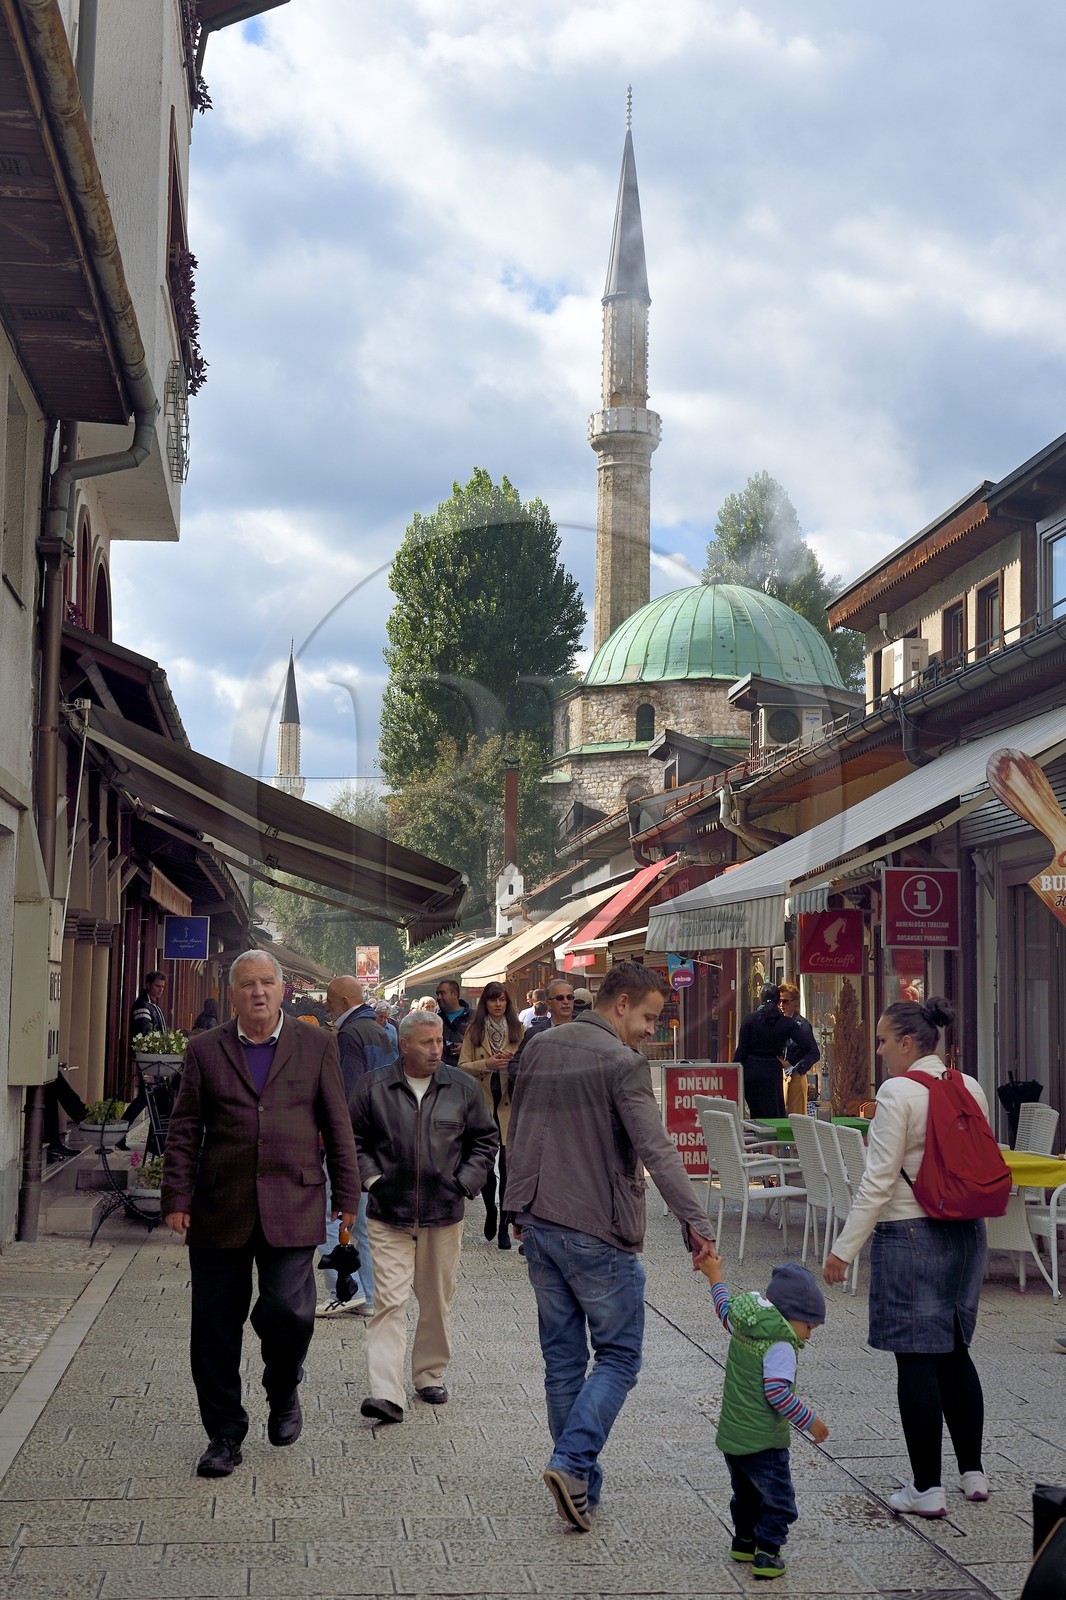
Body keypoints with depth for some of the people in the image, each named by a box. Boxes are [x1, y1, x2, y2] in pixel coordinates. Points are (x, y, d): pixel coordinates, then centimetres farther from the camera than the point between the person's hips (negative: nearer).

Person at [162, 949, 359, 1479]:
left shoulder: (316, 1046, 8)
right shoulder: (205, 1050, 8)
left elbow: (337, 1124, 9)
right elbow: (184, 1132, 7)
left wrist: (347, 1194, 6)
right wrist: (177, 1198, -1)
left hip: (292, 1207, -1)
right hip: (219, 1211, 1)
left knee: (287, 1311, -12)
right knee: (215, 1329, 3)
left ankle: (284, 1389, 20)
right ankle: (224, 1434, 19)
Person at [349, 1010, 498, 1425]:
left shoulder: (463, 1087, 3)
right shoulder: (373, 1087, 0)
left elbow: (485, 1140, 12)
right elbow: (354, 1139, 9)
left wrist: (464, 1182, 2)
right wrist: (371, 1177, -3)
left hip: (444, 1214, 2)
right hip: (389, 1215, -2)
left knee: (437, 1302, 12)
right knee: (390, 1302, -9)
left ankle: (430, 1375, 30)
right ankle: (385, 1394, -13)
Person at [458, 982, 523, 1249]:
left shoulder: (517, 1030, 8)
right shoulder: (474, 1031, 6)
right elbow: (463, 1066, 1)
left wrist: (514, 1062, -13)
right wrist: (486, 1064, -15)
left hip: (509, 1104, 0)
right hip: (481, 1104, 0)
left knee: (508, 1165, -3)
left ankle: (504, 1227, 6)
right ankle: (491, 1210, 28)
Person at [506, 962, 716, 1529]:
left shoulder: (540, 1047, 9)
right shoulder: (623, 1063, -14)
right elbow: (656, 1151, -23)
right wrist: (695, 1223, -26)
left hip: (539, 1227, 7)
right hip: (598, 1234, -7)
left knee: (563, 1358, 13)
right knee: (617, 1357, 4)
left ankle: (582, 1485, 18)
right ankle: (571, 1463, -11)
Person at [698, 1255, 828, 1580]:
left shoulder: (742, 1329, 4)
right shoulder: (780, 1346, -20)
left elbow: (726, 1309, 25)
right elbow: (778, 1392, -28)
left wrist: (715, 1277, 42)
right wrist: (810, 1422, -19)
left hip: (730, 1436, 8)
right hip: (762, 1442, -8)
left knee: (746, 1493, 26)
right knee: (778, 1499, 2)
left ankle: (744, 1542, 36)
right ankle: (766, 1554, -2)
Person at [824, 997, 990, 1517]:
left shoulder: (898, 1091, -14)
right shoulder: (971, 1088, 7)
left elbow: (880, 1180, -16)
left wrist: (844, 1248, -11)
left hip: (910, 1235, -7)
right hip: (966, 1233, 7)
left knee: (916, 1358, -1)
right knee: (954, 1350, 18)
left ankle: (926, 1488, 4)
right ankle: (973, 1472, 25)